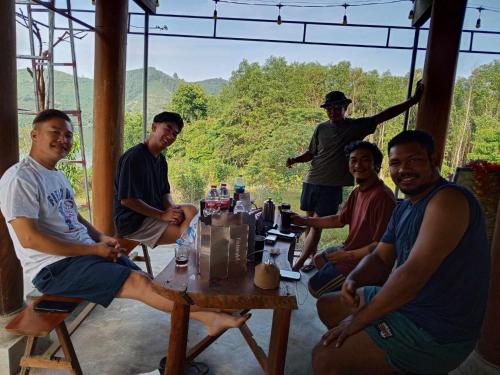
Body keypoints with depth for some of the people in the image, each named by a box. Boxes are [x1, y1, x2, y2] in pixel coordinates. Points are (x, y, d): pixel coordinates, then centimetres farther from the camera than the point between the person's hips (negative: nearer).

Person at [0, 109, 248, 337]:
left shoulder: (57, 175, 16)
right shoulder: (20, 178, -13)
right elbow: (29, 238, -20)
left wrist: (101, 238, 2)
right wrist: (93, 249, -18)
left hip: (85, 252, 8)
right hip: (55, 267, -8)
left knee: (143, 280, -6)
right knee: (138, 282, -21)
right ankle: (209, 317, -17)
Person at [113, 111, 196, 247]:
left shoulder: (161, 160, 9)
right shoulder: (134, 157, -18)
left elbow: (165, 192, 14)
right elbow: (127, 199, -22)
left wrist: (172, 207, -9)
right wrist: (162, 215, -21)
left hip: (153, 214, 9)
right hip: (131, 222, -9)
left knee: (190, 209, -9)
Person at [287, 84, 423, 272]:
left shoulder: (357, 126, 2)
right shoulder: (321, 128, 7)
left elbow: (385, 115, 1)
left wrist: (413, 100, -2)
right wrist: (295, 159, -4)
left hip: (332, 187, -3)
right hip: (311, 181, 3)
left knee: (316, 226, -4)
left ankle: (299, 263, 3)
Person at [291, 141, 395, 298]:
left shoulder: (382, 196, -29)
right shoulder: (358, 192, 1)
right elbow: (340, 220, 12)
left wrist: (347, 256, -19)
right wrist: (305, 221, 10)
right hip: (350, 249, 9)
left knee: (315, 286, -3)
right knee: (319, 260, 26)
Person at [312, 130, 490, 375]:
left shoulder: (449, 200, -22)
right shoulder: (403, 208, 8)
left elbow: (414, 273, -30)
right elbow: (380, 258, 8)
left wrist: (359, 319, -21)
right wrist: (353, 280, -15)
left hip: (435, 332, -9)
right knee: (326, 305, 19)